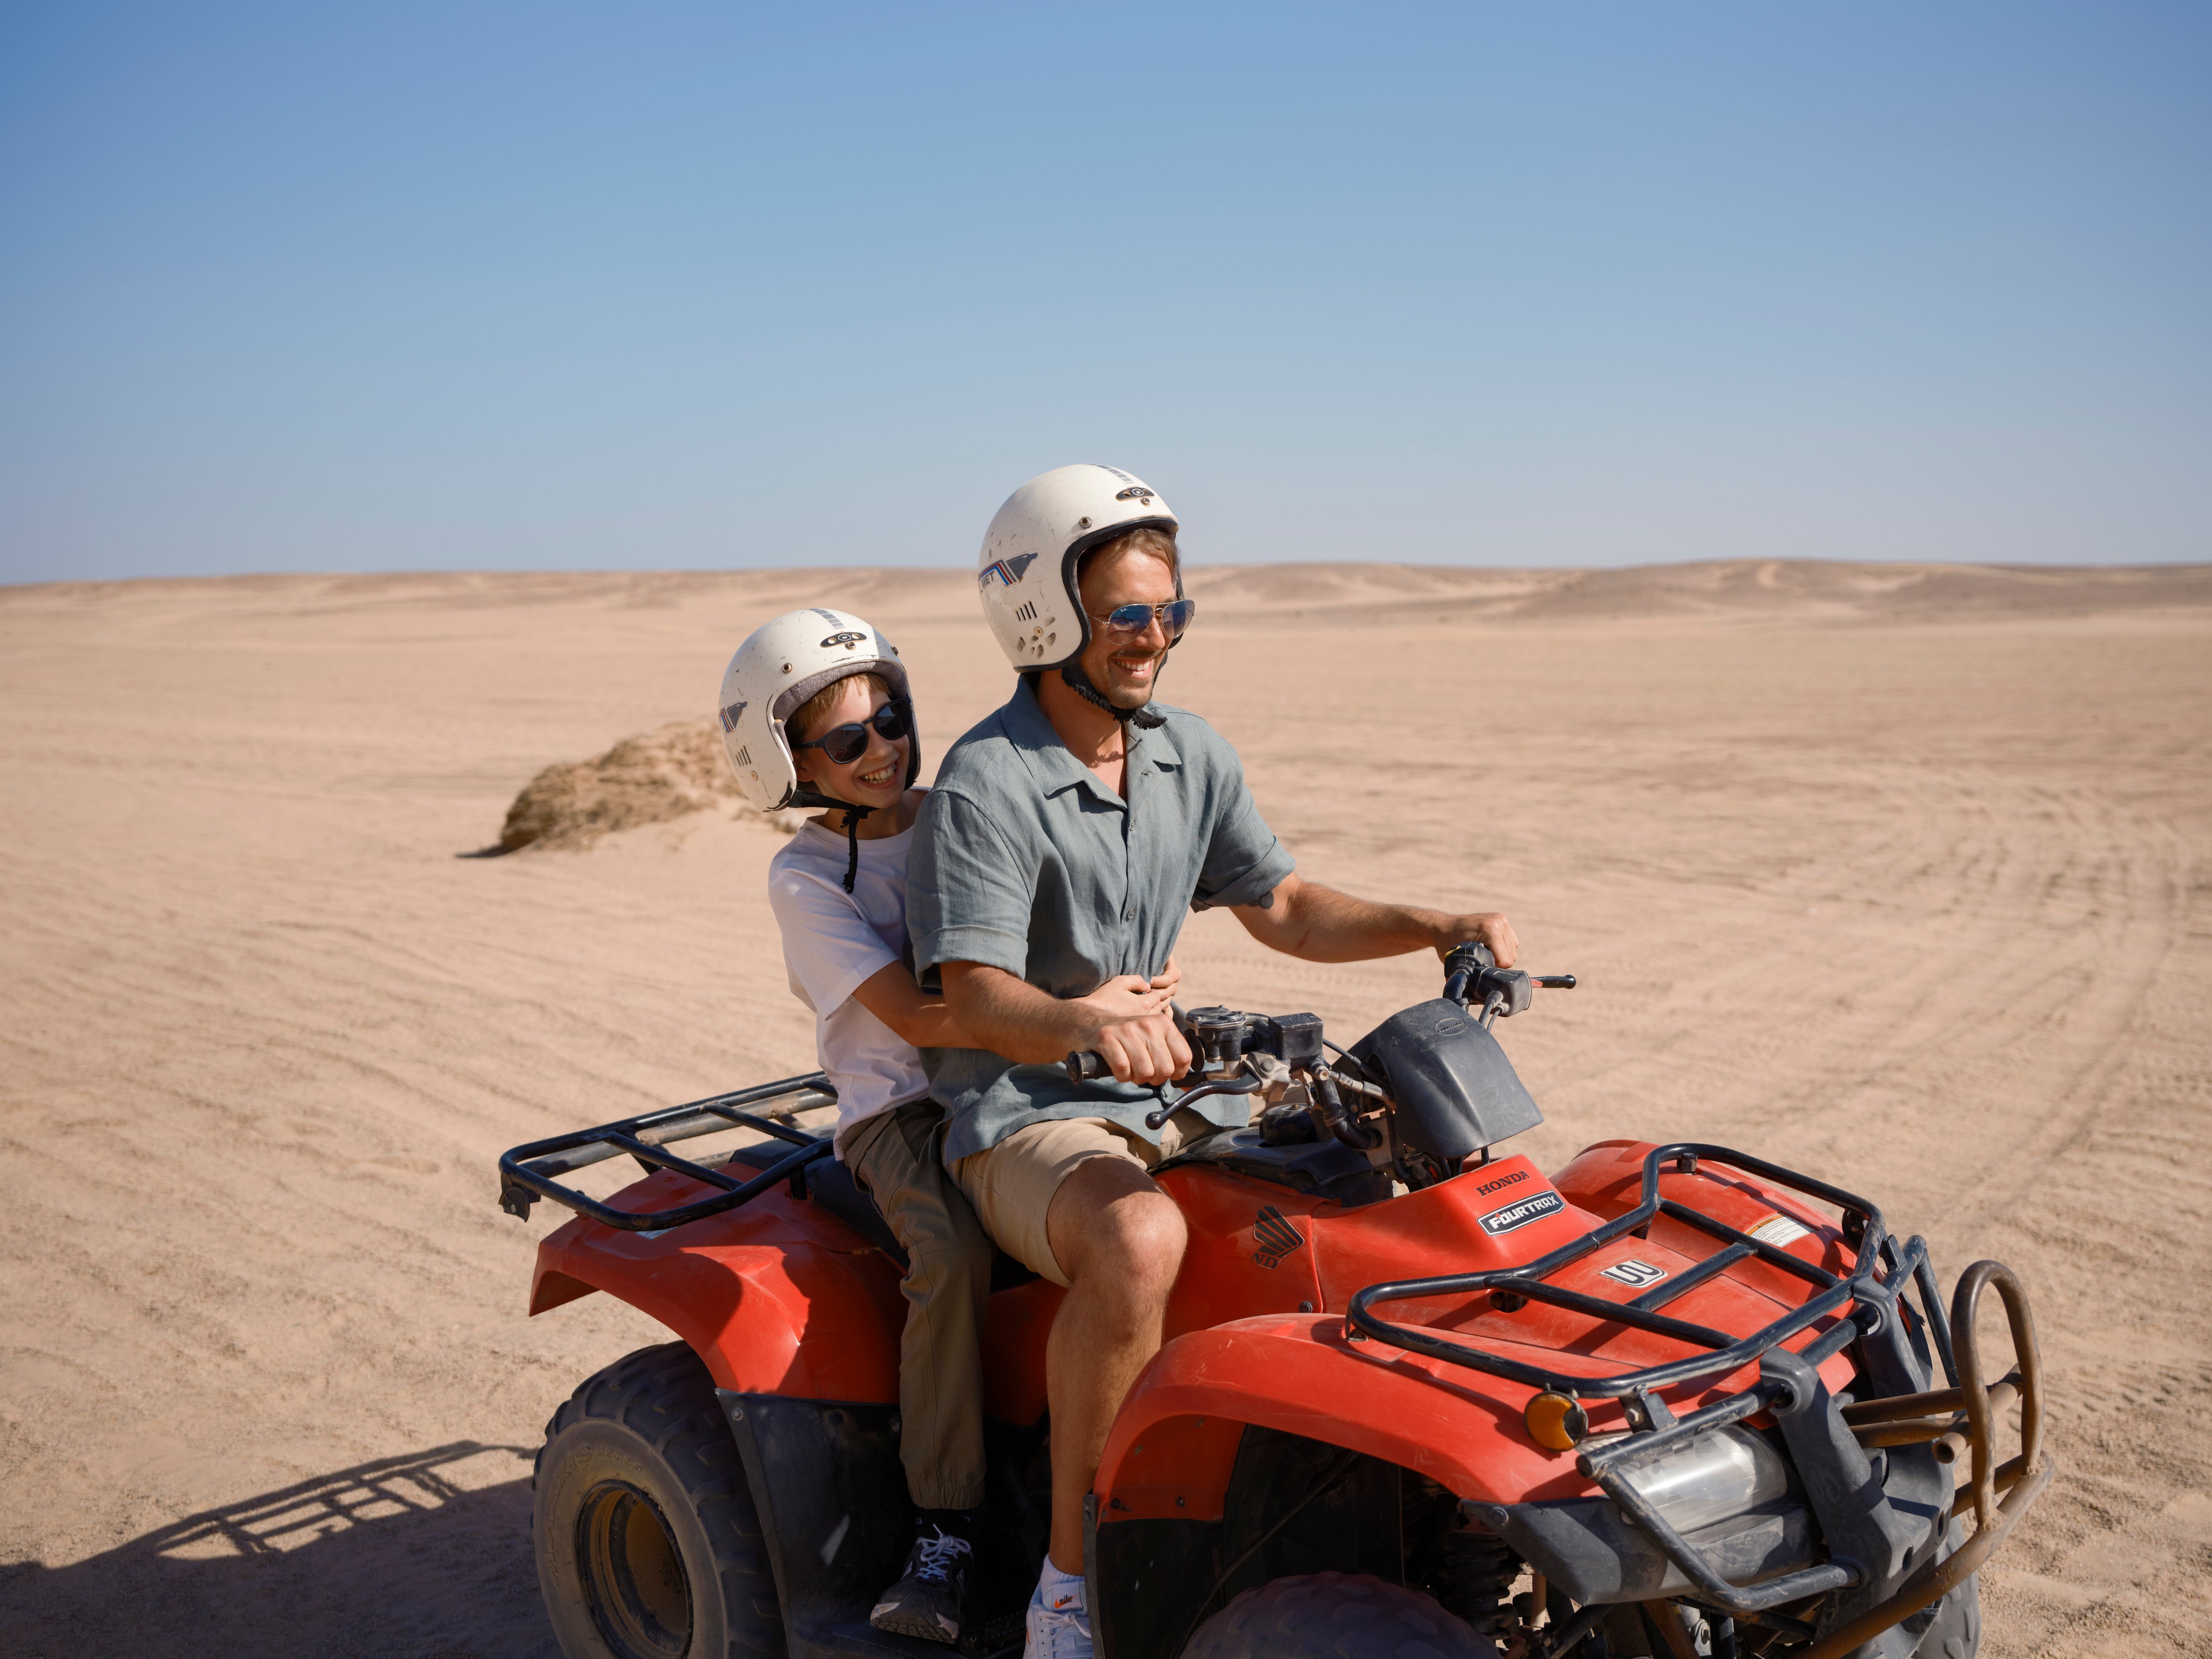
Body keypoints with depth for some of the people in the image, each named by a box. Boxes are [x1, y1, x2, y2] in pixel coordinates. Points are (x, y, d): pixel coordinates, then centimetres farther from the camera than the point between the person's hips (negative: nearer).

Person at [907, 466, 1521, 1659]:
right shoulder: (985, 786, -15)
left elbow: (1282, 908, 14)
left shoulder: (1194, 759, 8)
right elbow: (975, 1000, -24)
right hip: (1021, 1119, -7)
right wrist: (1083, 1023, -46)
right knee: (1138, 1241, -38)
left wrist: (1434, 928, -1)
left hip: (1166, 1092, 7)